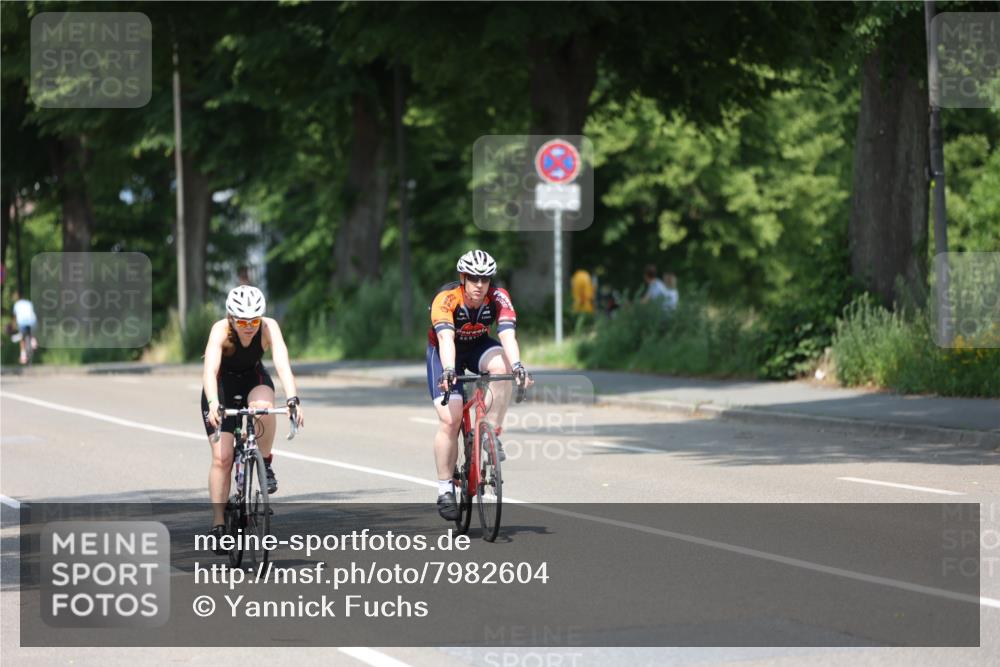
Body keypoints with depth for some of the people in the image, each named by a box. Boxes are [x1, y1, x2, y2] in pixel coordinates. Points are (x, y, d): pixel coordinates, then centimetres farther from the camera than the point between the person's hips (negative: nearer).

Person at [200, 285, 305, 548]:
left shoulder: (269, 327, -26)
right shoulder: (221, 330, -30)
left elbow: (282, 364, -37)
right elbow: (210, 370, -42)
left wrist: (292, 400, -52)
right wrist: (213, 404, -59)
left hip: (254, 380, 1)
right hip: (222, 385, -1)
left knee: (263, 407, -36)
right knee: (222, 457, -11)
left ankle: (266, 463, -11)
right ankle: (218, 524, -2)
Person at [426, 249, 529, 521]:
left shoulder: (498, 298, -24)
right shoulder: (446, 299, -31)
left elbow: (507, 335, -37)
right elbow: (445, 338, -44)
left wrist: (517, 365, -55)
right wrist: (448, 371, -61)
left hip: (478, 346, 3)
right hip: (444, 351, -2)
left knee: (501, 365, -33)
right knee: (450, 419, -16)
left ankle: (493, 435, -22)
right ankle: (445, 490, -5)